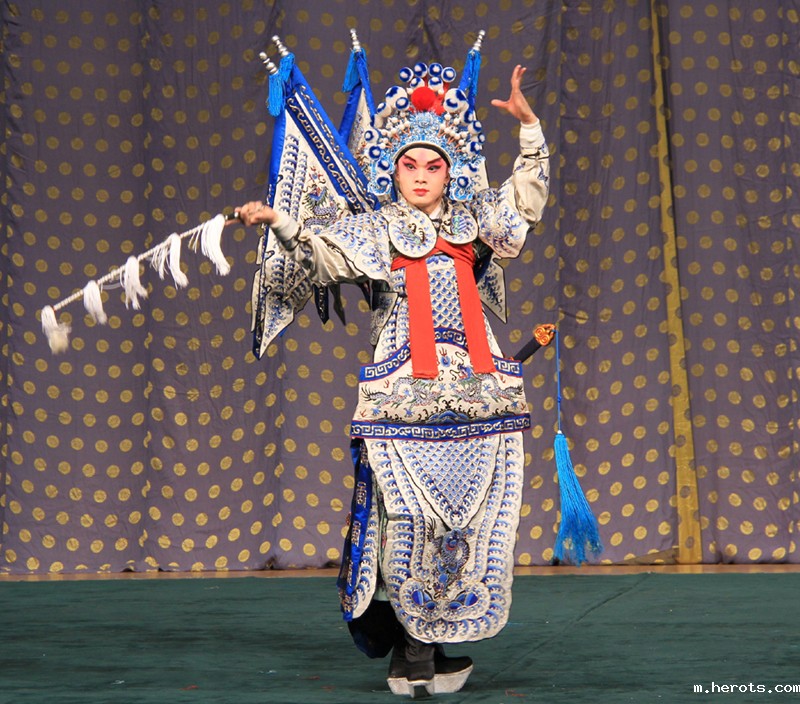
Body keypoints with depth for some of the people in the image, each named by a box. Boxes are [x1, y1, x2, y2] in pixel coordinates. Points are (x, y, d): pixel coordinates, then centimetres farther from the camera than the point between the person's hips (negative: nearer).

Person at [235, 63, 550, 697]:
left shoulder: (472, 220, 15)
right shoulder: (375, 230, 6)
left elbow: (528, 194, 18)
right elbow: (326, 257, -7)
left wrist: (529, 124, 8)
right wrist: (281, 224, -23)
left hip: (479, 393, 3)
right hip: (406, 394, -3)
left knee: (471, 522, 2)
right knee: (409, 520, -5)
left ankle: (429, 649, 11)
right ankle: (411, 651, 3)